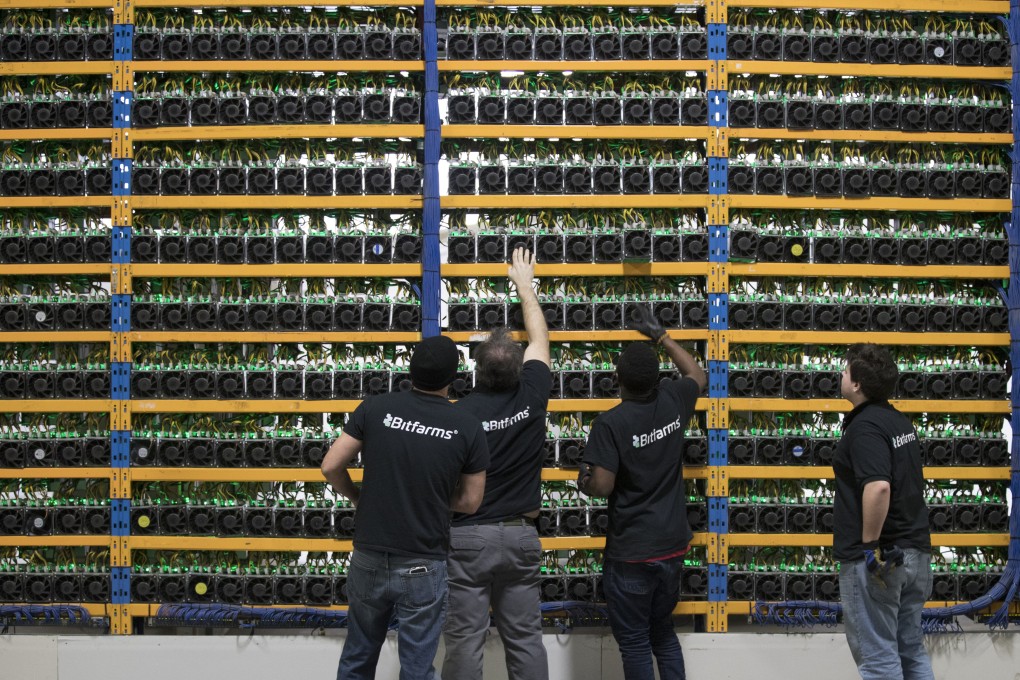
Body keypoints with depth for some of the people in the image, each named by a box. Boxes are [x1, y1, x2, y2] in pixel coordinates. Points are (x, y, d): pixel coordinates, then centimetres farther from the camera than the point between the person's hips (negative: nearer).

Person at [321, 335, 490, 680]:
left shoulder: (375, 408, -6)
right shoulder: (468, 427, -7)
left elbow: (330, 467, -3)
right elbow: (469, 501, -1)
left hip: (369, 557, 2)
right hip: (423, 566, -2)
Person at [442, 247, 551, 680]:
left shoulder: (458, 414, -12)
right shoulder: (532, 397, -2)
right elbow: (540, 337, 16)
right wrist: (524, 283, 29)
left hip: (467, 536, -3)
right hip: (521, 534, 4)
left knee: (465, 641, 0)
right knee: (525, 638, 10)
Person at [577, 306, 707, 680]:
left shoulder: (610, 423, -19)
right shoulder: (673, 401, -2)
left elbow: (600, 486, -21)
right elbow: (698, 375, 20)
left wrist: (583, 480, 2)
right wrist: (660, 335, 27)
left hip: (630, 553, -6)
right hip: (672, 546, 6)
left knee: (634, 641, 4)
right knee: (663, 632, 21)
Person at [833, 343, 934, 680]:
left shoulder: (865, 427, -17)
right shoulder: (900, 421, 13)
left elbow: (878, 487, -30)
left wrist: (870, 545, -23)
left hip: (876, 557, -9)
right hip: (913, 551, 9)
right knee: (911, 651, 15)